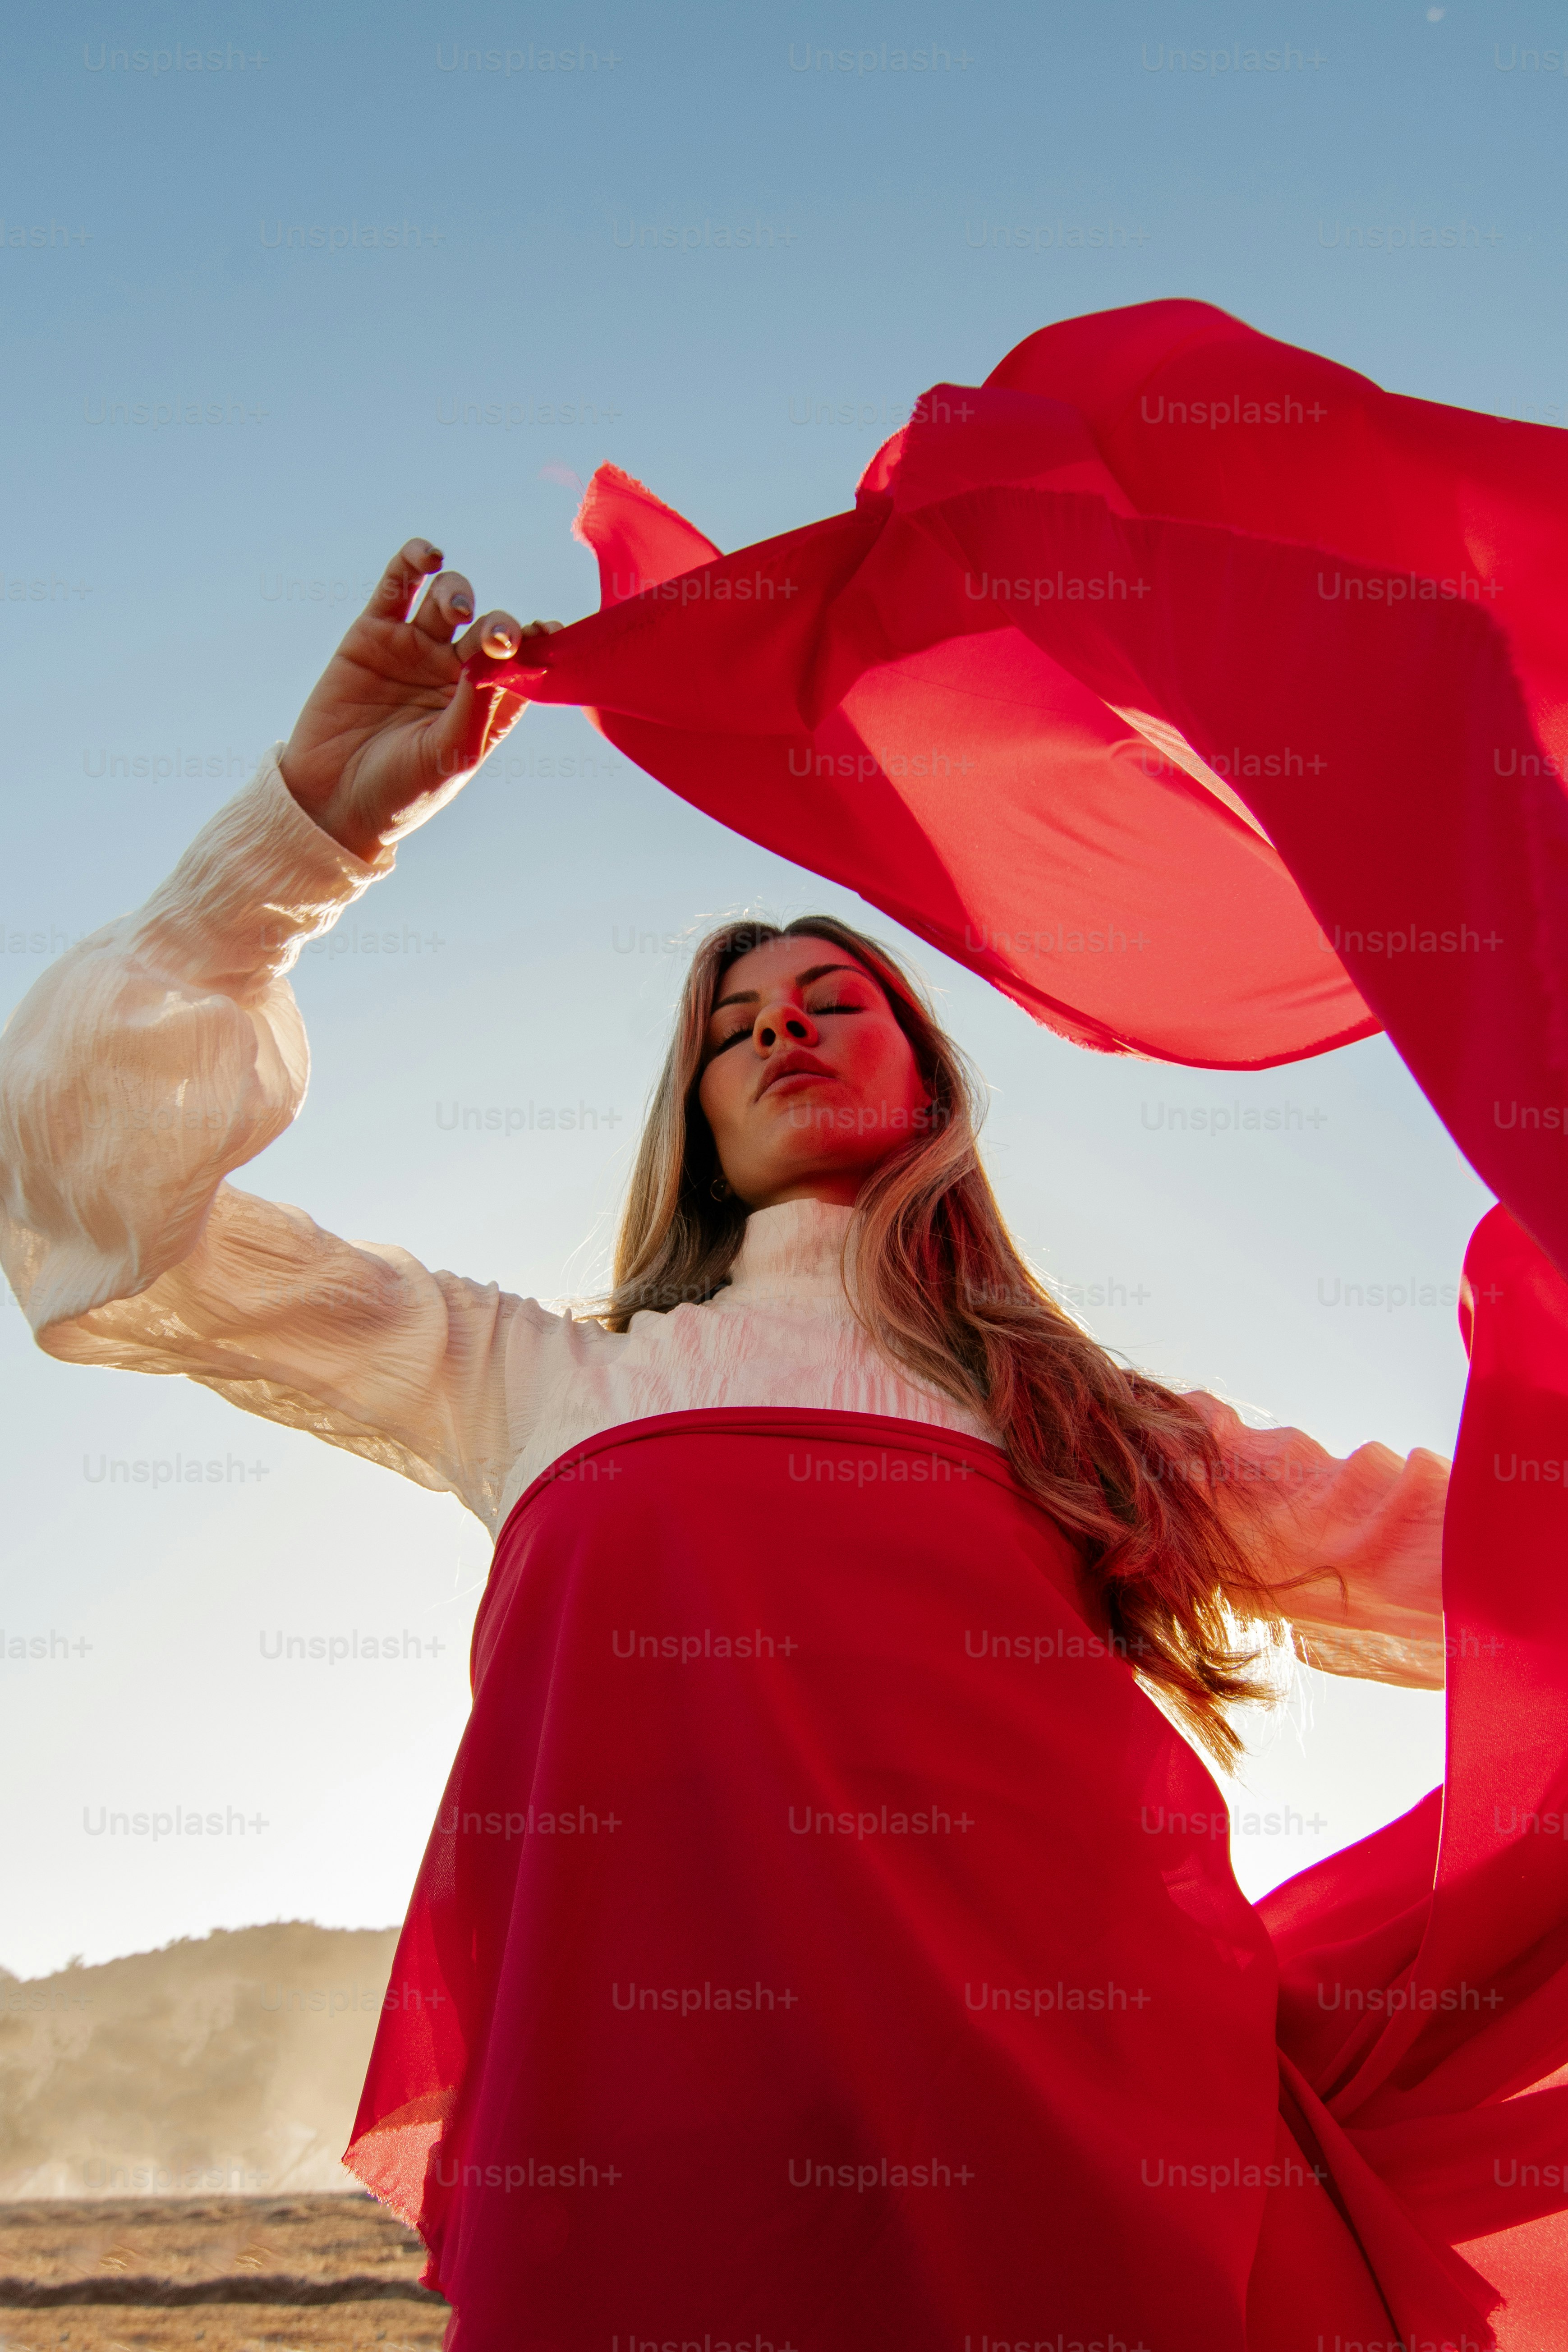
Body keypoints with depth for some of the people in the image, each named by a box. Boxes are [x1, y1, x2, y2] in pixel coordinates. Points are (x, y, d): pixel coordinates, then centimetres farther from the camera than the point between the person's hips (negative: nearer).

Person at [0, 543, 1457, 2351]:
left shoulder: (1106, 1427, 22)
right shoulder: (545, 1386, 20)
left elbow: (1448, 1553, 20)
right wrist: (317, 813, 15)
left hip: (1093, 2118, 1)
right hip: (653, 2118, 0)